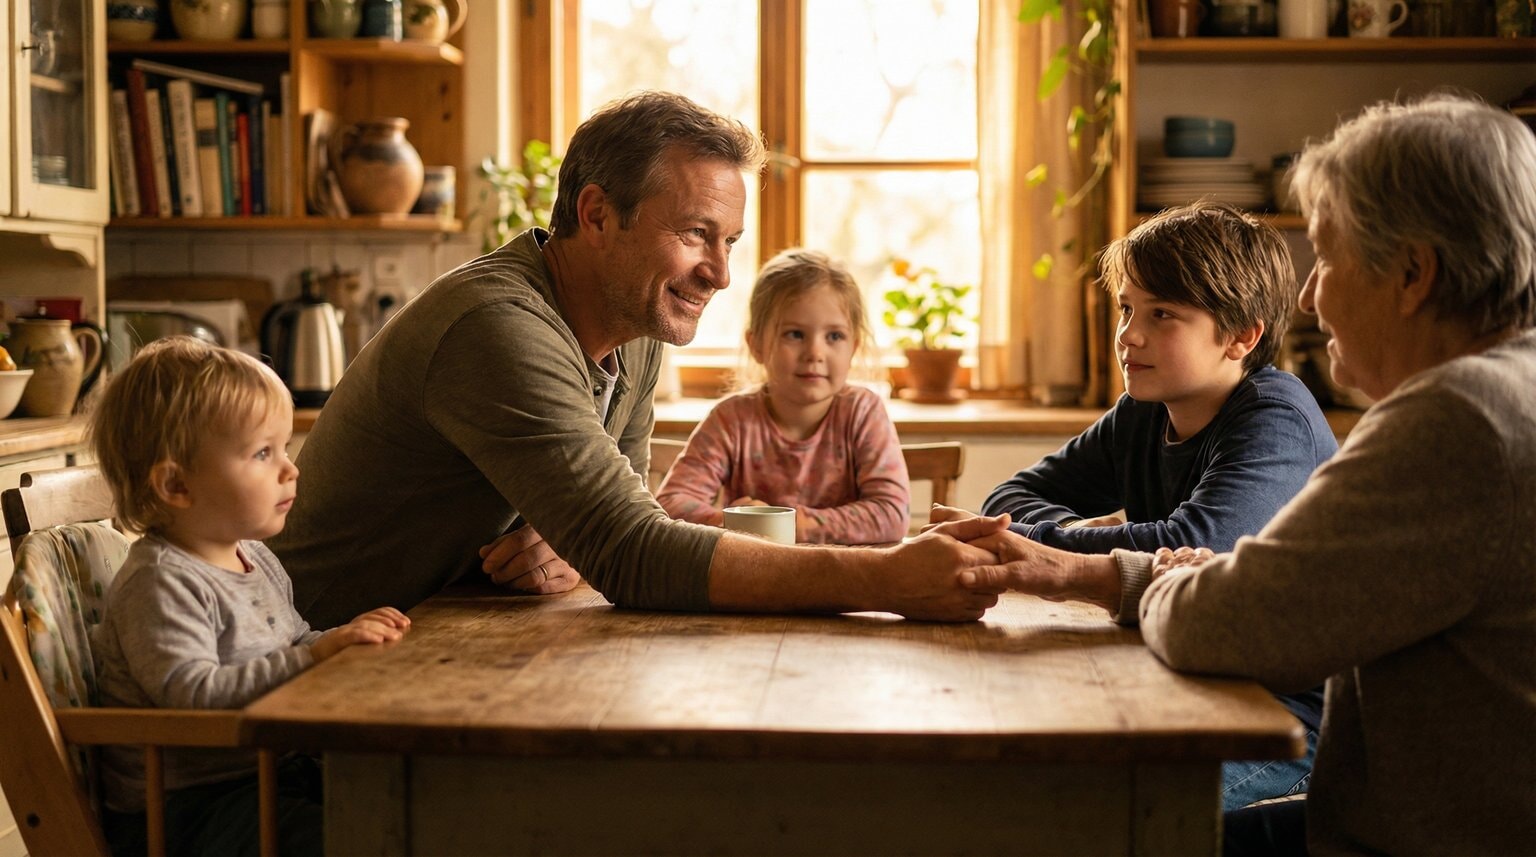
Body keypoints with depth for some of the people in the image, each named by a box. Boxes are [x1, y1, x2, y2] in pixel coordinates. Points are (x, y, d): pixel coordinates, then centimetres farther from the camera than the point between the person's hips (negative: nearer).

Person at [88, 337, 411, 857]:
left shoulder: (258, 561, 11)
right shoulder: (160, 583, -19)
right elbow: (194, 694, -29)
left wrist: (345, 638, 3)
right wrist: (316, 655, -31)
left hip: (266, 770, 9)